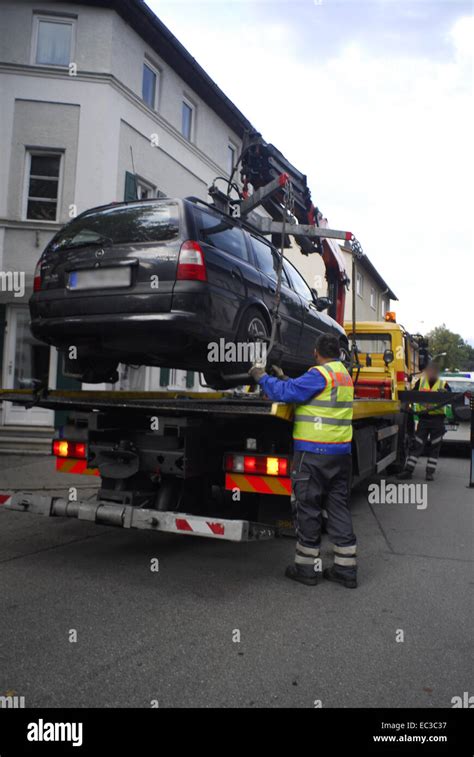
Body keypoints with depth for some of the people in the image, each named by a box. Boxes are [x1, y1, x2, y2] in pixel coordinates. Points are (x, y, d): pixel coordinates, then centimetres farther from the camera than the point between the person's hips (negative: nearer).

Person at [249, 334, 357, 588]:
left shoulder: (319, 374, -14)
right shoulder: (344, 375, 14)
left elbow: (285, 393, -20)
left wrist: (262, 377, -6)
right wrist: (284, 378, 25)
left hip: (313, 453, -8)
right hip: (341, 452, 8)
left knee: (308, 509, 4)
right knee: (339, 508, 13)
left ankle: (306, 567, 14)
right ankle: (346, 569, 18)